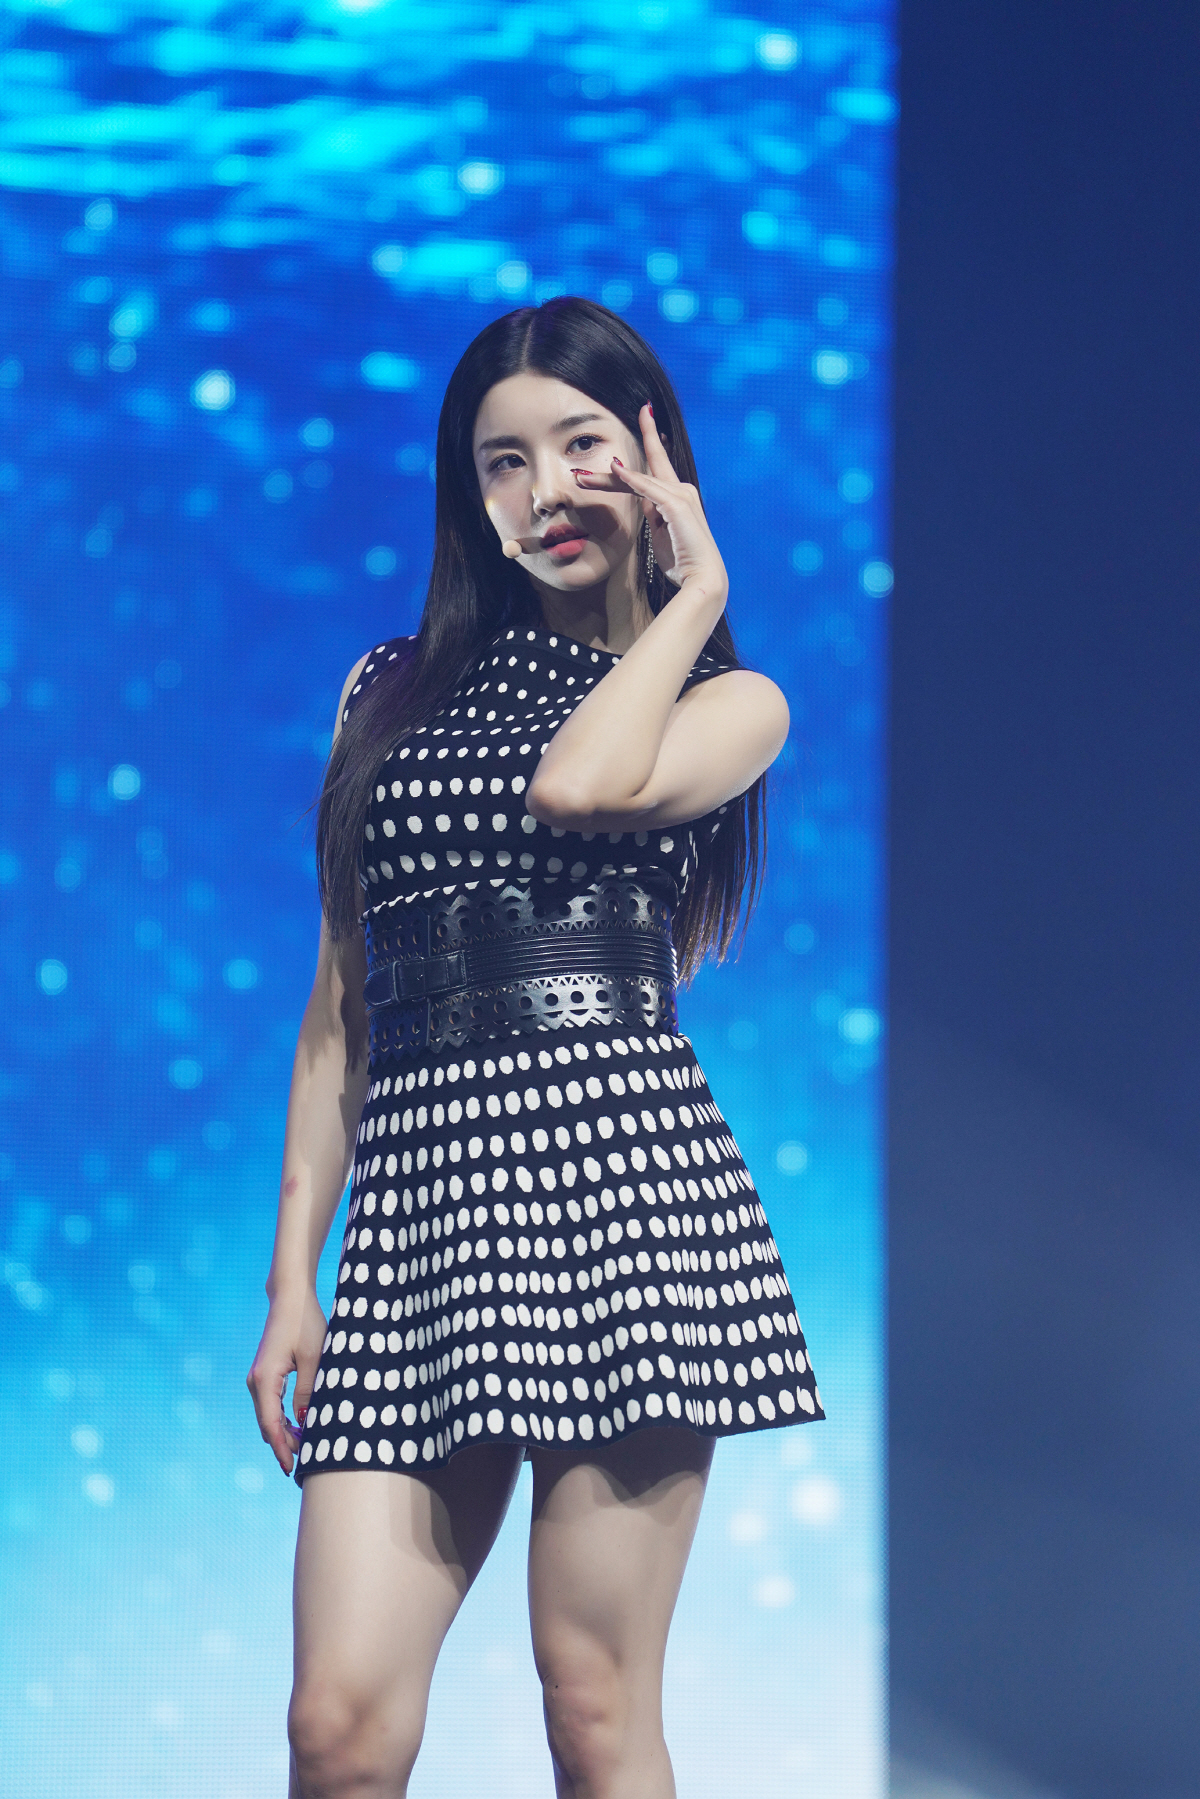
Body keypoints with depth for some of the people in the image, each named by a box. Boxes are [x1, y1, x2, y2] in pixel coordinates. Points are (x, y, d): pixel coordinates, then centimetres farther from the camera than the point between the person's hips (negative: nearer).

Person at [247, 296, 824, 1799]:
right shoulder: (393, 692, 20)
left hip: (623, 1179, -2)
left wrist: (691, 595, 4)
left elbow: (580, 783, -12)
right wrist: (293, 1268, 9)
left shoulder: (732, 702, 12)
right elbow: (338, 1009, 17)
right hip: (419, 1187, 3)